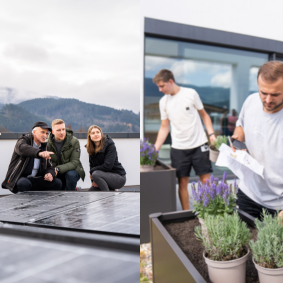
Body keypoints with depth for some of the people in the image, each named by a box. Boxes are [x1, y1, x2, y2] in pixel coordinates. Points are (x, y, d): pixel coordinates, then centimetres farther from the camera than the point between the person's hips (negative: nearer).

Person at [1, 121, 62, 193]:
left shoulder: (43, 147, 13)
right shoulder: (23, 140, -5)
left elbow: (49, 167, 14)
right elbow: (22, 148, -33)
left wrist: (50, 174, -13)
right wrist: (39, 153, -54)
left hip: (34, 180, 6)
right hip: (19, 178, -5)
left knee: (57, 183, -16)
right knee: (24, 183, -39)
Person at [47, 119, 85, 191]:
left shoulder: (74, 141, -15)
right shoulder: (48, 143, -9)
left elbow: (74, 162, -19)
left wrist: (58, 169, -33)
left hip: (72, 170, -2)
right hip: (57, 175, 3)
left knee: (70, 174, -35)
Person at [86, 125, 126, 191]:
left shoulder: (110, 145, -17)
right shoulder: (92, 149, 4)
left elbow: (107, 166, -24)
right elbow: (92, 165, 4)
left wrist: (92, 171, -12)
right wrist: (93, 181, -11)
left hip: (119, 177, -7)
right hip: (106, 176, 7)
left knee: (95, 174, -31)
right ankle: (111, 190, 17)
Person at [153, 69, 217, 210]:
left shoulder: (191, 93, -3)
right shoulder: (163, 102, 6)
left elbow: (204, 115, 5)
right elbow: (164, 127, 8)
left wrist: (211, 134, -9)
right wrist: (155, 149, 0)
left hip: (198, 145, -2)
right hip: (178, 148, 2)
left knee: (206, 180, 1)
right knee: (182, 182, 5)